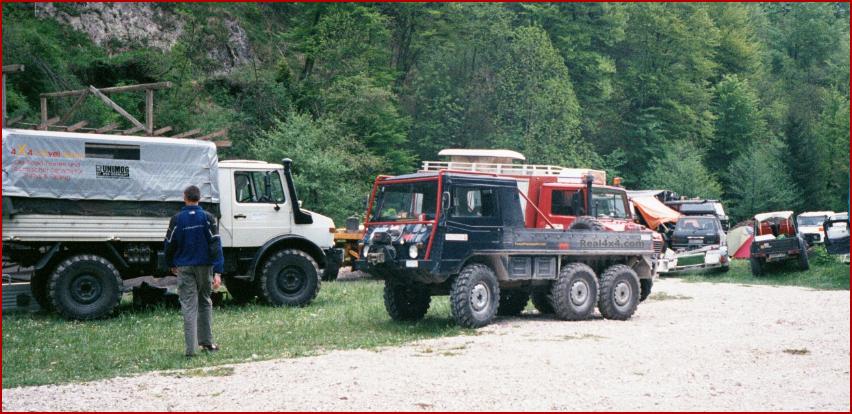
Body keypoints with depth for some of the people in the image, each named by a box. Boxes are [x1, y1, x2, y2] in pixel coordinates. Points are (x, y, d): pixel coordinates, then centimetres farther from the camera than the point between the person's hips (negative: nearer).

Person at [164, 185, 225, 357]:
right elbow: (215, 245, -10)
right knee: (205, 303, 17)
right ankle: (206, 342, 21)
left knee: (188, 306, -1)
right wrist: (218, 272, -12)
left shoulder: (177, 219, -3)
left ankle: (191, 347, -7)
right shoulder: (208, 218, -4)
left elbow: (169, 245, 5)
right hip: (204, 266, 1)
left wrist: (171, 265, 23)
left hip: (184, 267, -1)